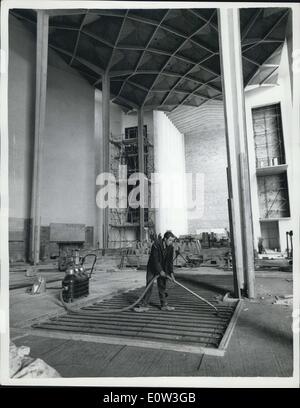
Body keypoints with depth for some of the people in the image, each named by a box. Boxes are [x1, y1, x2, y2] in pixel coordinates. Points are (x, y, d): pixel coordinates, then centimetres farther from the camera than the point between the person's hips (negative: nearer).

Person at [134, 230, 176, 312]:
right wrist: (160, 271, -24)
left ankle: (164, 305, 16)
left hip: (162, 269, 4)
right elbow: (155, 259, -25)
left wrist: (171, 273, -14)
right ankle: (144, 305, 4)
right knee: (149, 286, -3)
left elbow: (170, 261, -6)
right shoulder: (156, 244, -25)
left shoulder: (170, 248, -9)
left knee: (162, 286, 6)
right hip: (152, 268, -4)